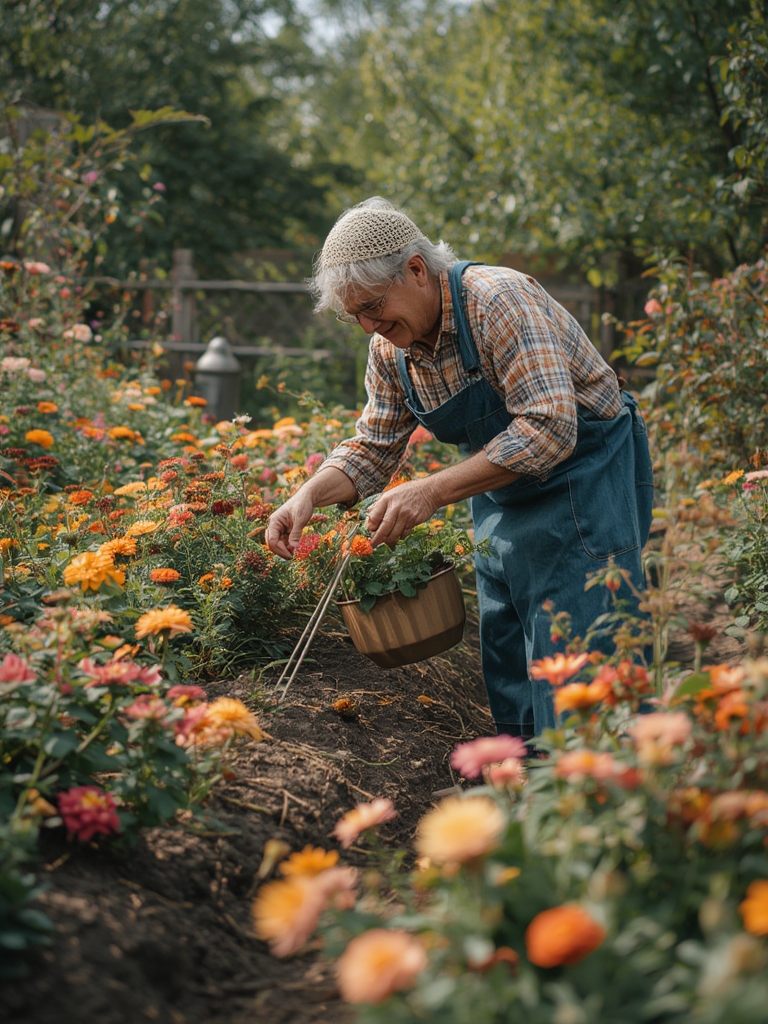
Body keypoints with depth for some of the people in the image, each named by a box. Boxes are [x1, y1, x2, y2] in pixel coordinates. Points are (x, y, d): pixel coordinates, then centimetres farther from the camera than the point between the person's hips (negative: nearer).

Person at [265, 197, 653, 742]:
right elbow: (373, 448, 7)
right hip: (501, 500, 8)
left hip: (582, 479, -8)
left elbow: (549, 429, -34)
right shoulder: (390, 349, -3)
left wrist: (432, 492, -36)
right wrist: (309, 496, -14)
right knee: (507, 675, 12)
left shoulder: (499, 300, -27)